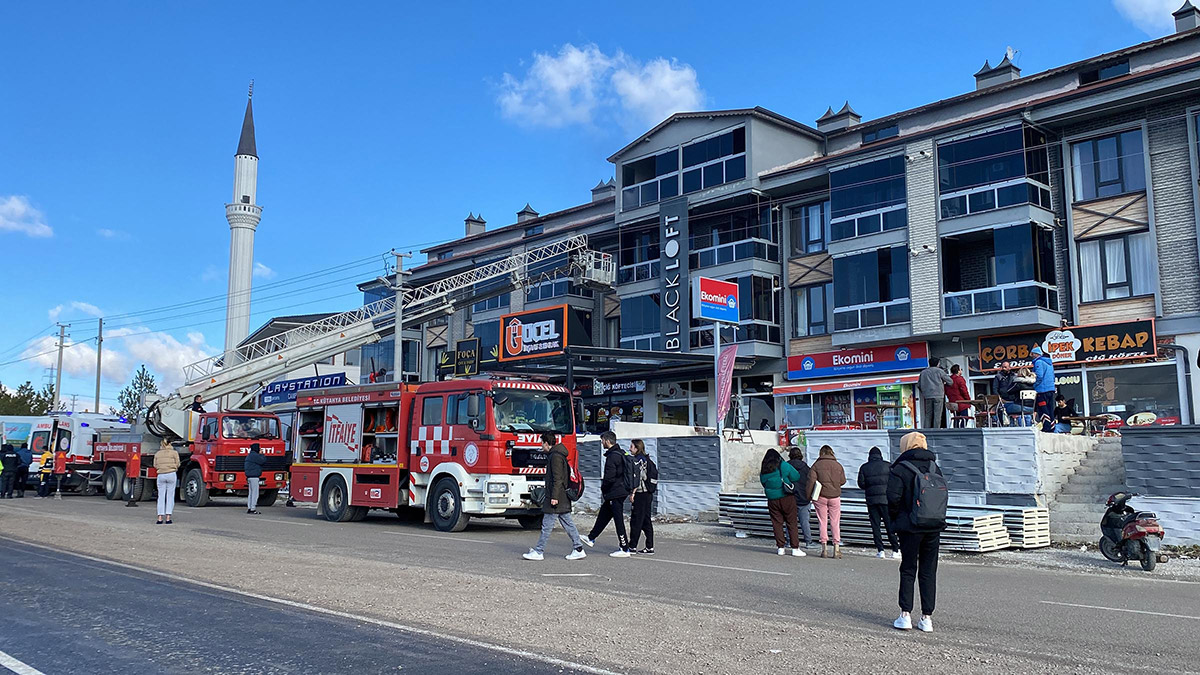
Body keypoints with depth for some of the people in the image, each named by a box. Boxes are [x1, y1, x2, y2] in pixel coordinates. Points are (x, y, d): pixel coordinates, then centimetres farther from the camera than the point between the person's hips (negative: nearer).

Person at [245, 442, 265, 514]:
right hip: (254, 477, -10)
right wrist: (261, 454, -2)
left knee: (250, 493, 12)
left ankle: (249, 508, 14)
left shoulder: (249, 456, 20)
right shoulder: (255, 455, -12)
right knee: (255, 493, -8)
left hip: (249, 477, 10)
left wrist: (260, 454, 15)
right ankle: (253, 509, -9)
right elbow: (263, 461, -14)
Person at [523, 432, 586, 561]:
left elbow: (558, 479, -20)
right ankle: (578, 549, 9)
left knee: (547, 525, -4)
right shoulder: (556, 455, 18)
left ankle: (538, 552, 0)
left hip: (556, 498, -10)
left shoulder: (555, 456, -14)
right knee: (568, 523, 9)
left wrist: (554, 497, -22)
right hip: (563, 499, 10)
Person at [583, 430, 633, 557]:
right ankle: (591, 538, 33)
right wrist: (629, 492, 19)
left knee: (619, 520, -4)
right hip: (621, 491, 10)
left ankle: (625, 549, 0)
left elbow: (609, 477, -22)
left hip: (615, 493, -10)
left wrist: (603, 490, -5)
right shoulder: (621, 454, 13)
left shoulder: (612, 456, -18)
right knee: (603, 515, 20)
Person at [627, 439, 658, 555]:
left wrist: (633, 492, -17)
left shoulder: (638, 460, -13)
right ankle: (650, 547, 10)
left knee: (636, 521, -3)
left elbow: (637, 478, -19)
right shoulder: (648, 459, 14)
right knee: (646, 521, 10)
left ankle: (632, 547, 2)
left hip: (641, 494, -9)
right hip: (648, 493, 9)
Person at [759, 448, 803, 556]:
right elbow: (796, 477, -4)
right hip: (787, 498, -3)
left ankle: (781, 547, 10)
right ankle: (795, 548, 3)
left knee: (777, 523, 10)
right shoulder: (784, 466, -7)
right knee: (792, 523, 3)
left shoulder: (763, 471, 3)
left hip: (772, 500, 3)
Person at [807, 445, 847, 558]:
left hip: (821, 497, -1)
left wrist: (808, 496, -1)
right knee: (835, 522, 6)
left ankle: (824, 548, 3)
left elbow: (811, 481, -8)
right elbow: (843, 481, 9)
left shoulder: (816, 465, -2)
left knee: (822, 521, 5)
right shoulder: (838, 465, 3)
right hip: (835, 496, 1)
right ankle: (836, 547, 5)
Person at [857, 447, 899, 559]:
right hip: (885, 498, -1)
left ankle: (880, 550, 0)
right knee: (889, 524, 4)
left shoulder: (864, 467, 5)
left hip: (871, 499, 1)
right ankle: (895, 550, 4)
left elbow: (861, 484, 0)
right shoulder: (887, 465, 2)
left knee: (875, 525, 4)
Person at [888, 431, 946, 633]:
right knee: (929, 572, 9)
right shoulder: (935, 467, 8)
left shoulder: (900, 468, -7)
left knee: (908, 571, 6)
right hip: (934, 527, 4)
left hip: (910, 527, -4)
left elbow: (893, 497, -14)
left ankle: (905, 615, 4)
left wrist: (895, 518, 2)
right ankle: (927, 618, 9)